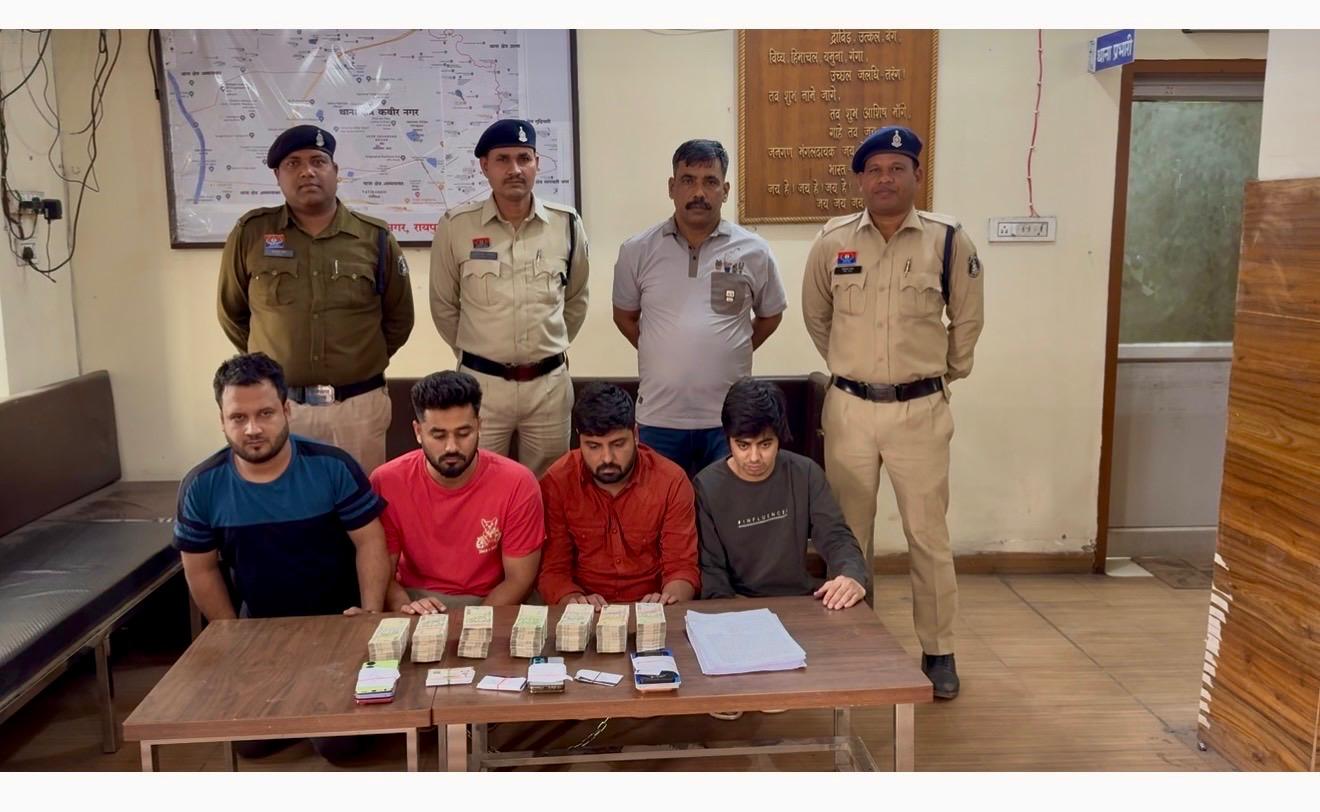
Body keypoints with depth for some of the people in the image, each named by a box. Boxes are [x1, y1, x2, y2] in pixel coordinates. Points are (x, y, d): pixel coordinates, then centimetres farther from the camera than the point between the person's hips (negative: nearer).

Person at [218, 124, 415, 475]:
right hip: (277, 404, 0)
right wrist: (271, 363, 14)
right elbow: (232, 313, 12)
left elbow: (399, 319, 11)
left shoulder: (375, 238, -1)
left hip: (358, 405, 0)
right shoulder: (251, 233, 0)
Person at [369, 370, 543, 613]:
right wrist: (404, 607, -23)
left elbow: (519, 579, -7)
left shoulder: (517, 484, -14)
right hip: (416, 599, 0)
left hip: (490, 605, 0)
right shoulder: (386, 482, -9)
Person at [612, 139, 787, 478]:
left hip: (730, 418, 0)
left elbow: (771, 314, 13)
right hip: (659, 417, 0)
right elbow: (625, 315, 13)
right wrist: (662, 357, 7)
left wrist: (728, 355, 8)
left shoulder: (753, 251, -1)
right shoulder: (637, 251, 0)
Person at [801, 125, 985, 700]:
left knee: (928, 535, 7)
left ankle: (938, 652, 23)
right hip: (849, 409, 2)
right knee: (848, 533, 11)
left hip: (920, 410, -1)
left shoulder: (949, 241, -5)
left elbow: (966, 321, 9)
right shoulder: (832, 242, -1)